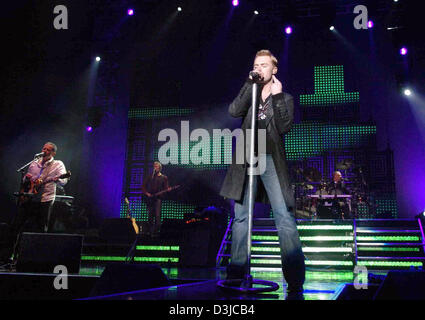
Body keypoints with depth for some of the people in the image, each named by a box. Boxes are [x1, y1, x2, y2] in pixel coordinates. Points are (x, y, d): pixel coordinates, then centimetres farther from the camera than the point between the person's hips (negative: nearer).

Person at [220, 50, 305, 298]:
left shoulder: (285, 98, 11)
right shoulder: (249, 94, 18)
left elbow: (285, 127, -5)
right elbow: (234, 111, -3)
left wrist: (277, 96, -8)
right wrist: (250, 84, -5)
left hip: (271, 160, -3)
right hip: (247, 159, 3)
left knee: (285, 217, -12)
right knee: (241, 217, 3)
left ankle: (295, 280, -10)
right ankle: (237, 273, 10)